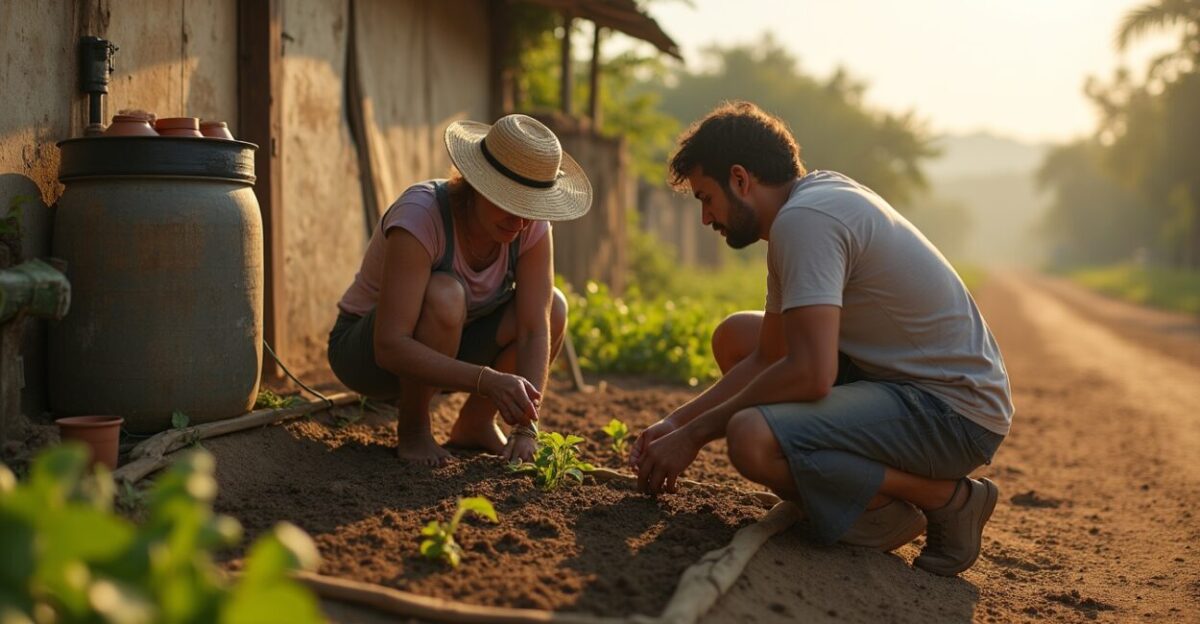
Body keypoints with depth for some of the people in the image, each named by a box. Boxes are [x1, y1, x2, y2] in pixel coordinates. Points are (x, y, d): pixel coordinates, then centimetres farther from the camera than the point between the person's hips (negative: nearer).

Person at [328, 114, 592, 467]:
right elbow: (389, 347, -39)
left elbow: (535, 331, -20)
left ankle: (475, 424, 1)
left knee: (553, 308, -17)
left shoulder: (532, 225, -17)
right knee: (444, 296, -36)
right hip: (365, 353, -5)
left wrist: (525, 429, -32)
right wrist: (487, 380, -49)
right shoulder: (420, 216, -33)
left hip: (445, 354, 5)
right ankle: (412, 429, -14)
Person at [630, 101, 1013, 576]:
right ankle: (872, 503, 6)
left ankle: (947, 498, -8)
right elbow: (767, 357, 17)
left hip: (952, 412, -11)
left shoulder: (803, 219, -19)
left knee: (752, 439, -30)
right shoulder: (817, 202, 13)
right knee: (735, 337, 14)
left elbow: (810, 374, -27)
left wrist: (695, 434, -15)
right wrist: (676, 421, 9)